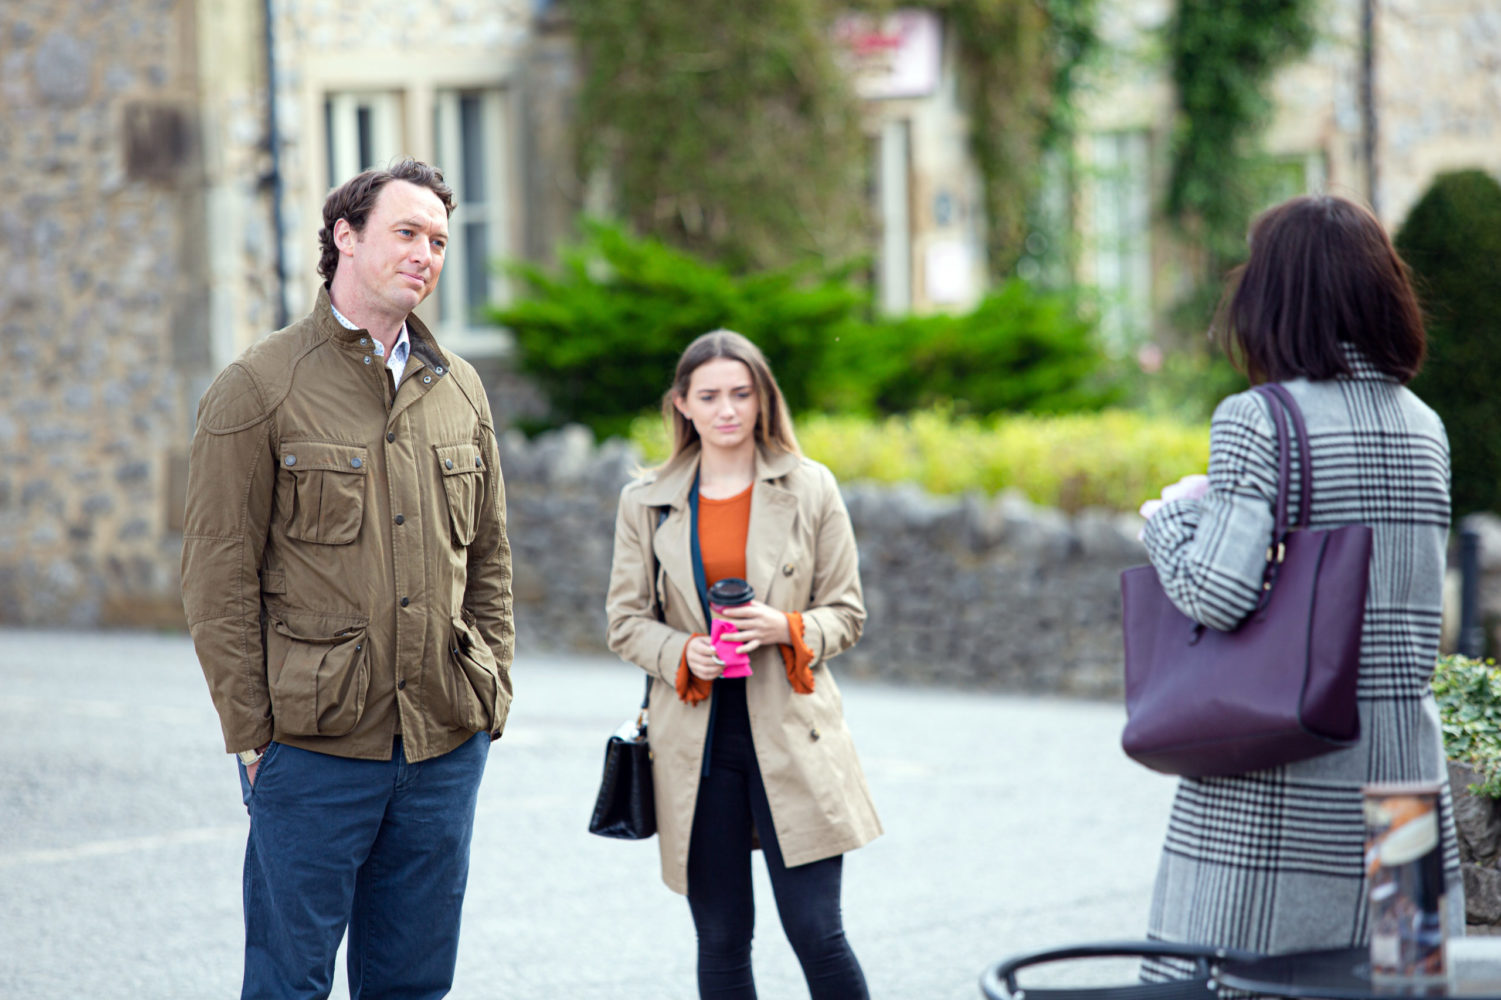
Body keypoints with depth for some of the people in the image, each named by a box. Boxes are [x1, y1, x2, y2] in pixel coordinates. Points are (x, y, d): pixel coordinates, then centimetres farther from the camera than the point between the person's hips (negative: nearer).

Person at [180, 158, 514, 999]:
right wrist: (252, 733, -10)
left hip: (446, 742, 5)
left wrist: (494, 694, 10)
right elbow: (218, 582, -6)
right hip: (313, 748, -5)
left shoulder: (459, 389, 12)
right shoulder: (258, 391, -5)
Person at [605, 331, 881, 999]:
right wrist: (683, 654, -11)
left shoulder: (810, 488, 3)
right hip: (696, 739, 2)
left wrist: (785, 629, -15)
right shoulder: (646, 502, 6)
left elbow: (847, 613, 6)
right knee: (721, 943, 6)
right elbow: (626, 621, 9)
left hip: (791, 736, -2)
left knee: (816, 933, -7)